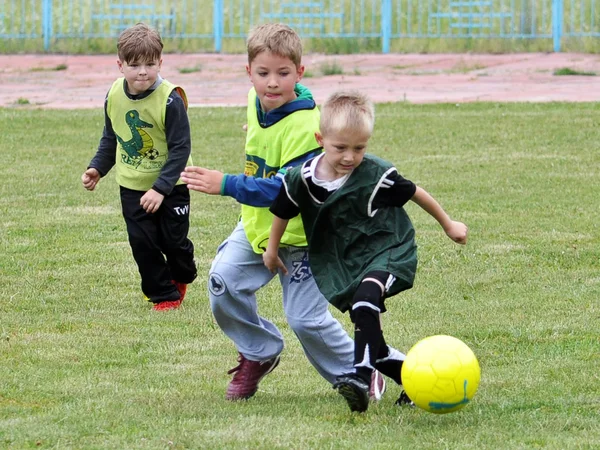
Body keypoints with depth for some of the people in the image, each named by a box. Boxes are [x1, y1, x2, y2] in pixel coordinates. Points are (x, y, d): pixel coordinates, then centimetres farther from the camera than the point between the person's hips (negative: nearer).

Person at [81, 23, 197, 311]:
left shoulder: (170, 100, -23)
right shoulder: (114, 96, -7)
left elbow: (180, 149, -21)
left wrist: (161, 188, -26)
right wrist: (97, 169, 2)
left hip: (170, 186, -4)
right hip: (132, 187, 4)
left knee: (173, 241, 6)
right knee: (142, 242, -1)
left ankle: (181, 276, 38)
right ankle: (164, 295, 15)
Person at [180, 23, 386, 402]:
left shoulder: (306, 126, -31)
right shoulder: (256, 101, -6)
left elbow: (285, 190, -37)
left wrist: (226, 185, -42)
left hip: (299, 236, -7)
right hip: (256, 224, 7)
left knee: (307, 319, -8)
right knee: (224, 281, -9)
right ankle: (259, 353, 15)